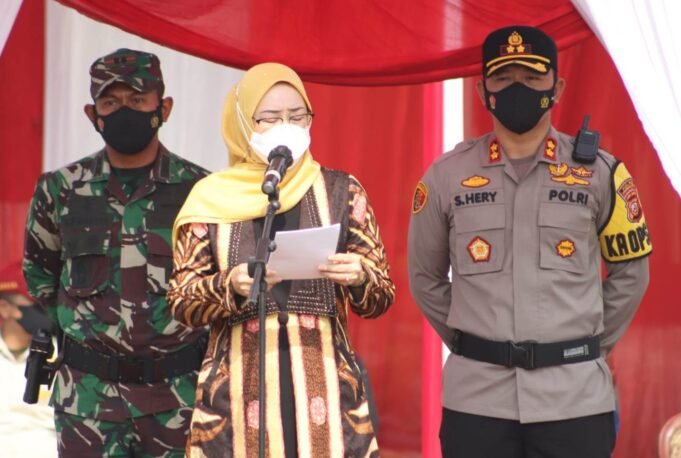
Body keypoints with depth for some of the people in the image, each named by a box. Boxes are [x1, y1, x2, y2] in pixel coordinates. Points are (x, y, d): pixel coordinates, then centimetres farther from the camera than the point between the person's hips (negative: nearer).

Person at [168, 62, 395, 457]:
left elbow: (380, 299, 5)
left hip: (325, 389, 0)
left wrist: (359, 278, -16)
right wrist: (231, 286, -16)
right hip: (239, 393, 0)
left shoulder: (341, 191, 6)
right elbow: (182, 302, 3)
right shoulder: (211, 198, 5)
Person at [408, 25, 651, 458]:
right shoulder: (447, 175, 2)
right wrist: (469, 344, 11)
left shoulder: (599, 171, 1)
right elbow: (425, 276, 13)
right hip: (476, 395, 1)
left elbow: (630, 271, 11)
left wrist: (591, 345, 10)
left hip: (575, 394, 0)